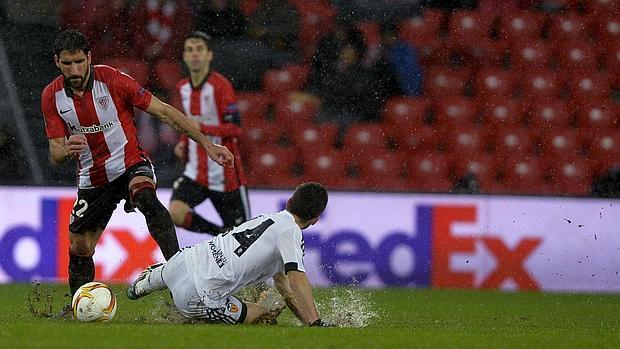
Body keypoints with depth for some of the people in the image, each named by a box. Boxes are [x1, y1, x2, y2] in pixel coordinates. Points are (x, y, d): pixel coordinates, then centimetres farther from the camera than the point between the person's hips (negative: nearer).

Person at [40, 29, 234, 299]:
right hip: (92, 179, 4)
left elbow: (164, 112, -12)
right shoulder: (52, 96, -7)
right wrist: (67, 150, -33)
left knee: (146, 197, -37)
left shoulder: (112, 79, -17)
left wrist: (207, 145, -14)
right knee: (78, 248, 8)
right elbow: (55, 154, -7)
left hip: (130, 165, -4)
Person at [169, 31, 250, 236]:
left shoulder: (220, 86, -14)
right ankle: (221, 234, 5)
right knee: (176, 214, -18)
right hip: (196, 171, 6)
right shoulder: (183, 88, 8)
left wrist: (202, 128, -28)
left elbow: (235, 129, -18)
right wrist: (184, 144, 7)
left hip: (224, 174, -6)